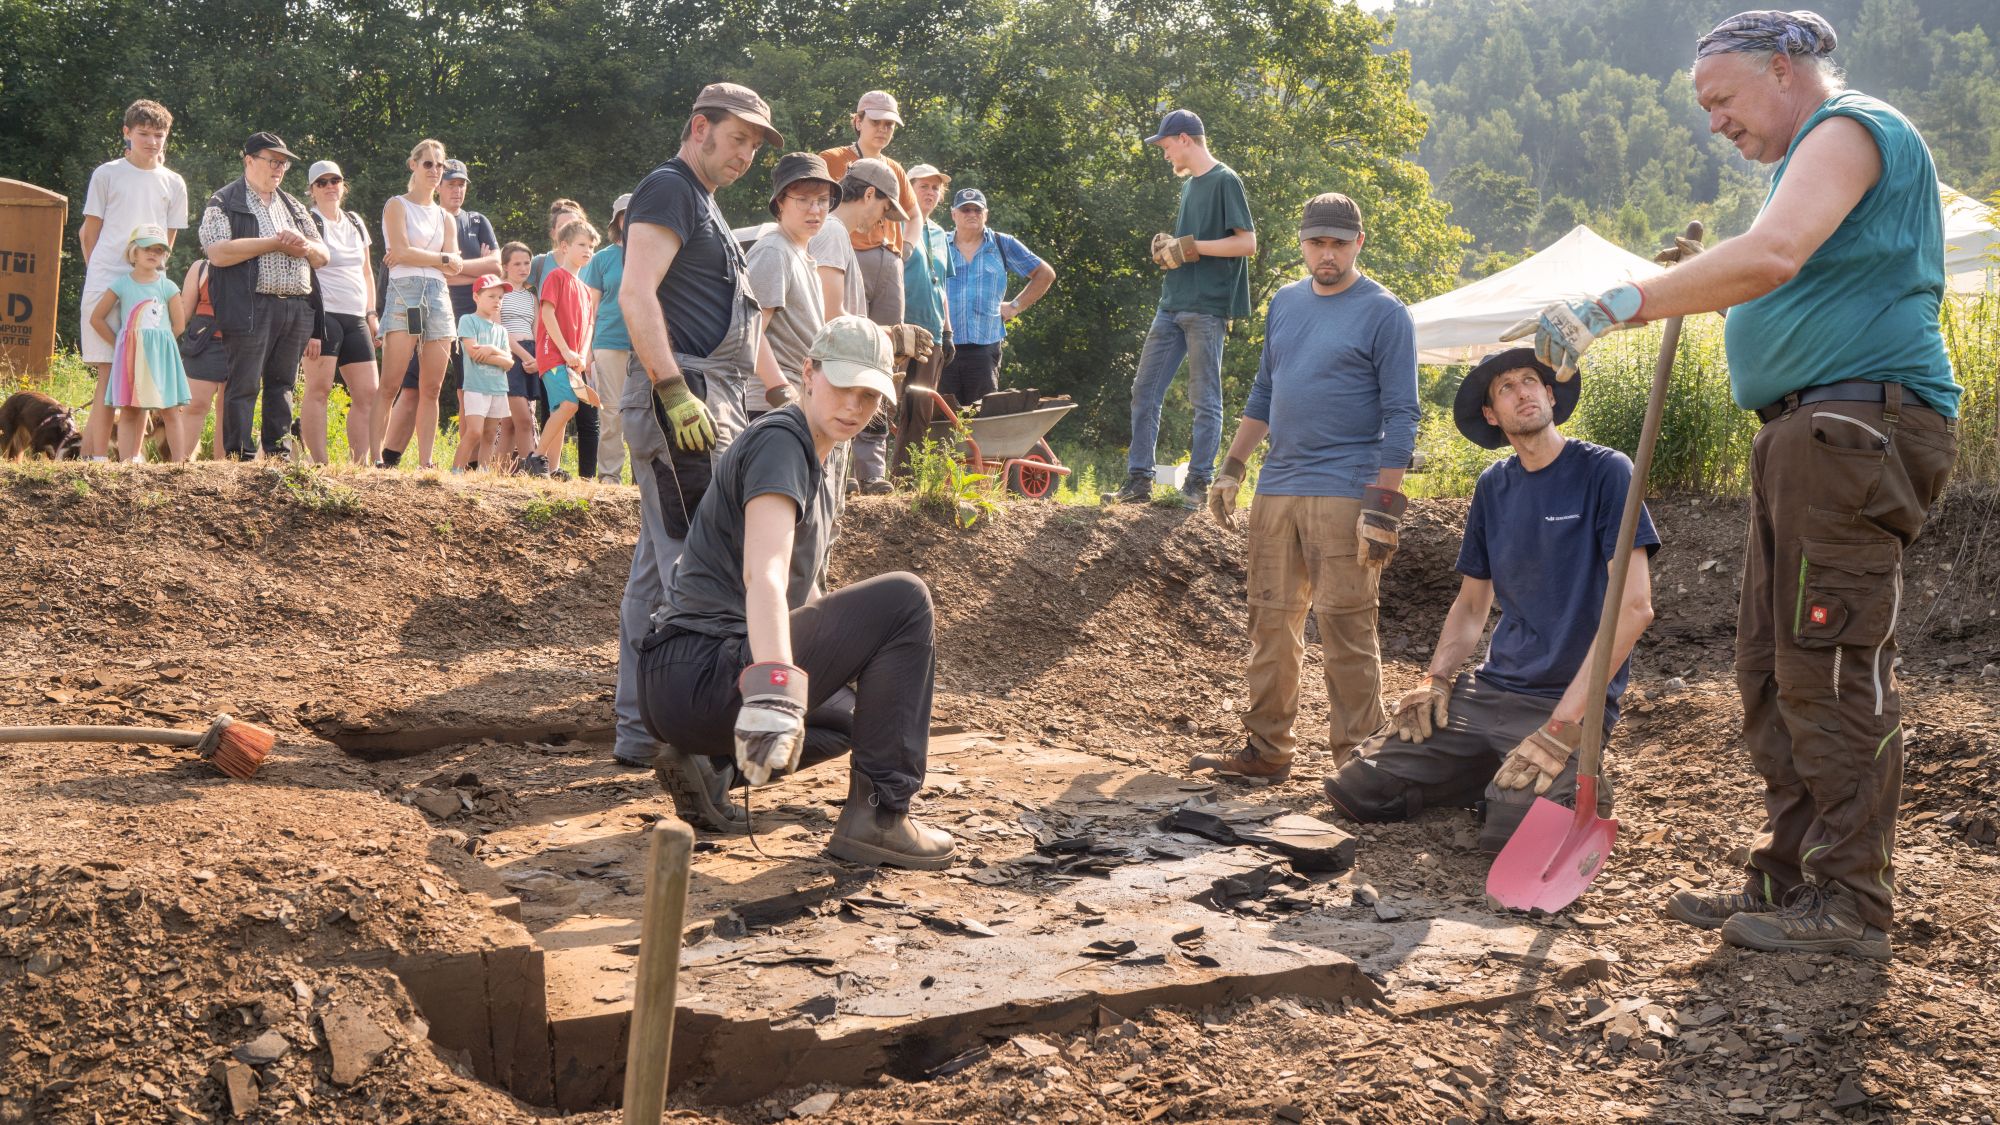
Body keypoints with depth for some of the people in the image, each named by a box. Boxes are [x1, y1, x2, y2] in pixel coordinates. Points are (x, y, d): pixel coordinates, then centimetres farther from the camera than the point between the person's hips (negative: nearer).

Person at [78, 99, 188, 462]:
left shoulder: (173, 183, 11)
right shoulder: (107, 174, 4)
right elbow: (90, 232, 8)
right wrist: (101, 272, 7)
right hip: (105, 283, -3)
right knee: (108, 373, -7)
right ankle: (98, 457, -7)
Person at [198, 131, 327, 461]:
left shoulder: (295, 207, 23)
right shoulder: (224, 204, 3)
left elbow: (322, 257, 22)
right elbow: (218, 252, -13)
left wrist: (304, 246, -3)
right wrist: (274, 243, -10)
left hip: (297, 308, 6)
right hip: (251, 308, -6)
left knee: (283, 385, 8)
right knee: (244, 386, -6)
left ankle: (278, 454, 13)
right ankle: (240, 458, -5)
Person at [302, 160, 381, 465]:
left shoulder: (355, 223, 18)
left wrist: (371, 313, 16)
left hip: (355, 319, 7)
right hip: (323, 315, -7)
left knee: (367, 393, 1)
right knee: (319, 389, -10)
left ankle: (360, 463, 4)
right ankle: (319, 464, -10)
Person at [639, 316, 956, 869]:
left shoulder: (820, 461, 19)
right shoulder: (780, 441, -12)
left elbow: (800, 591, 28)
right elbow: (763, 574, -29)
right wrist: (774, 688, -43)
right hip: (701, 674, -11)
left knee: (859, 710, 34)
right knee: (904, 598, -16)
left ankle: (712, 766, 12)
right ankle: (877, 816, -14)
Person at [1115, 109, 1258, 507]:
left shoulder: (1226, 181, -7)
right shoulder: (1189, 184, 19)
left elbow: (1247, 243, -14)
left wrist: (1189, 246, -13)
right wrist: (1168, 247, 4)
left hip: (1207, 309, -9)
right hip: (1172, 305, 9)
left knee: (1204, 399, -1)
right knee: (1144, 391, 6)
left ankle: (1198, 482, 5)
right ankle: (1138, 480, 11)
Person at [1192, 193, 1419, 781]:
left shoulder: (1384, 314, -4)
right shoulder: (1285, 302, 15)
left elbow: (1400, 417, -8)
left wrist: (1383, 507, -15)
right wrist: (1231, 468, 17)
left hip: (1343, 496, -6)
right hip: (1277, 488, 6)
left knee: (1346, 632, -6)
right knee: (1270, 622, 9)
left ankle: (1355, 759, 2)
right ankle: (1267, 750, 19)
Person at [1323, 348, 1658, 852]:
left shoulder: (1603, 471, -8)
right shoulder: (1493, 486, 11)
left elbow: (1634, 606, -17)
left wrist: (1564, 726, -23)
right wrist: (1436, 680, -2)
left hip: (1571, 698, -6)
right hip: (1490, 690, 6)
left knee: (1513, 831, -31)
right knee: (1354, 790, -7)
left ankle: (1576, 788, 3)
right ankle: (1495, 776, 13)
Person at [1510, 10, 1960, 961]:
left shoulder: (1848, 129, -8)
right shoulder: (1815, 152, 25)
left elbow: (1771, 255, -26)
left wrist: (1613, 306, -30)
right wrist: (1708, 293, 16)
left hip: (1857, 423, -11)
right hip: (1806, 431, 11)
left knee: (1830, 665, -10)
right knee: (1772, 667, 10)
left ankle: (1851, 902, -6)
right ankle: (1788, 881, 15)